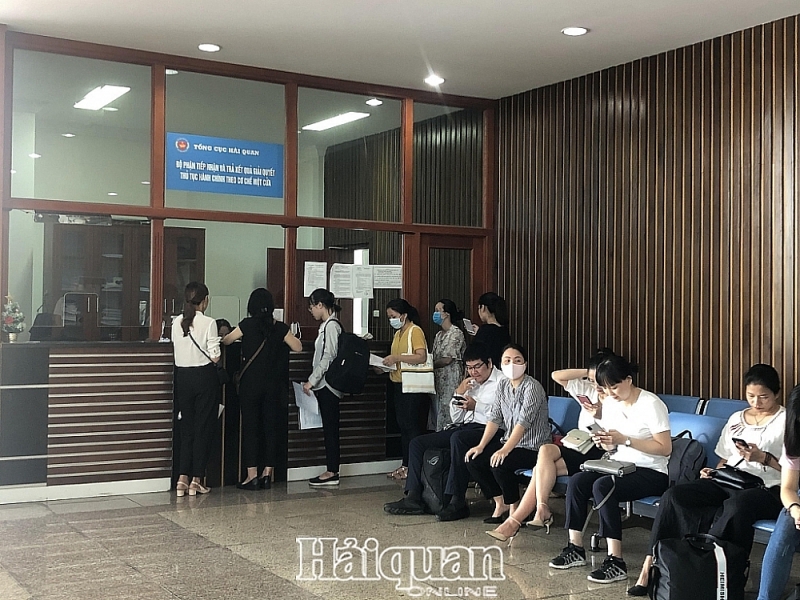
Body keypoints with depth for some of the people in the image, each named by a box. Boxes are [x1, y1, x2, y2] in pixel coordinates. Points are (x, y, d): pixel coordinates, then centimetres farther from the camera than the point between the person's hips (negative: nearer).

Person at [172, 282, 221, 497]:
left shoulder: (177, 322, 2)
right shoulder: (208, 323, -12)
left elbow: (176, 348, 8)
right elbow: (214, 357, -13)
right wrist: (217, 345, 7)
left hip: (182, 376, 4)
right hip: (204, 376, -4)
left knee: (186, 426, 12)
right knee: (203, 427, 5)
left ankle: (183, 478, 6)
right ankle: (196, 480, 7)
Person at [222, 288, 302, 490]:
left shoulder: (247, 325, -7)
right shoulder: (279, 327, -2)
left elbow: (226, 341, 5)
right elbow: (297, 347, 6)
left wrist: (239, 336, 26)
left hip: (250, 384, -2)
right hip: (273, 385, 3)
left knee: (250, 427, 2)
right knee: (270, 426, 8)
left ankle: (252, 475, 0)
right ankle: (267, 473, 12)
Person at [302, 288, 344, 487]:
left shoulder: (331, 326, -13)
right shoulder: (327, 325, 15)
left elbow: (327, 358, -19)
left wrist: (312, 381, -17)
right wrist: (314, 381, 18)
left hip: (327, 385, -10)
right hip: (324, 385, 10)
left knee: (330, 428, -5)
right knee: (329, 428, 10)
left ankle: (332, 473, -1)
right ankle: (331, 471, 14)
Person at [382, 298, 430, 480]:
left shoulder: (415, 331, -10)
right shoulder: (398, 334, 16)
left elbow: (422, 357, -21)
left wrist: (397, 358, -25)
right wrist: (386, 365, 5)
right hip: (398, 384, 9)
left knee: (411, 425, -5)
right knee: (403, 425, 11)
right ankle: (406, 464, 17)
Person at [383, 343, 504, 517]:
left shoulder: (502, 381, 1)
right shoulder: (470, 384, 25)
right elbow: (455, 419, 23)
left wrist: (476, 406, -17)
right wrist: (459, 393, 8)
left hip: (487, 429, -9)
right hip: (464, 427, 9)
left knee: (458, 438, -40)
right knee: (417, 443, -2)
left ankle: (457, 499, -36)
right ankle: (413, 498, -10)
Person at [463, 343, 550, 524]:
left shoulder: (532, 387, -17)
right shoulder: (503, 385, 6)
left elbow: (523, 421, -27)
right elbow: (495, 417, 3)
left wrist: (505, 449, -36)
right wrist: (481, 446, -9)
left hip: (534, 447, -8)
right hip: (510, 441, 8)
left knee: (499, 464, -30)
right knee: (473, 460, -7)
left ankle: (514, 508, -5)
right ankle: (501, 503, 9)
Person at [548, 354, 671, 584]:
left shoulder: (651, 404, -14)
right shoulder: (610, 402, 6)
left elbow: (665, 448, -19)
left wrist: (624, 439, -23)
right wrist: (601, 432, -9)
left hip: (652, 472, -7)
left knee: (602, 486, -31)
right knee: (576, 481, -18)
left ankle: (616, 562, -29)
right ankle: (575, 549, -9)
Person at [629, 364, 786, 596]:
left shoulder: (787, 421, 3)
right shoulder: (736, 419, 20)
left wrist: (763, 458, -17)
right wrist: (713, 472, 3)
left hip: (768, 488, -5)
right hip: (727, 482, 6)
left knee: (736, 505, -42)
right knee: (673, 495, -20)